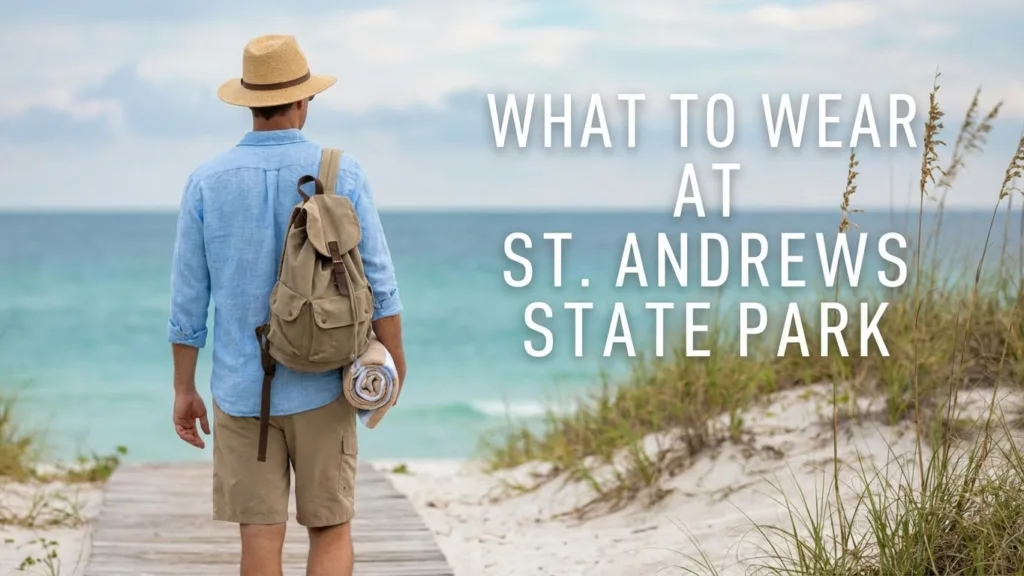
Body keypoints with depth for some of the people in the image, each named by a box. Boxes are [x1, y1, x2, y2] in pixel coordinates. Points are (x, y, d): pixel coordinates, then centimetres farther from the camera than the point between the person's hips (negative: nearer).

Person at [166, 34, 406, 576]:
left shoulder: (207, 181, -3)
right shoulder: (342, 173, -7)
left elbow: (187, 301, 0)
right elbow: (378, 286, -6)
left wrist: (184, 391, 10)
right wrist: (396, 372, 6)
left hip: (240, 391, 1)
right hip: (321, 388, -1)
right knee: (331, 532, 10)